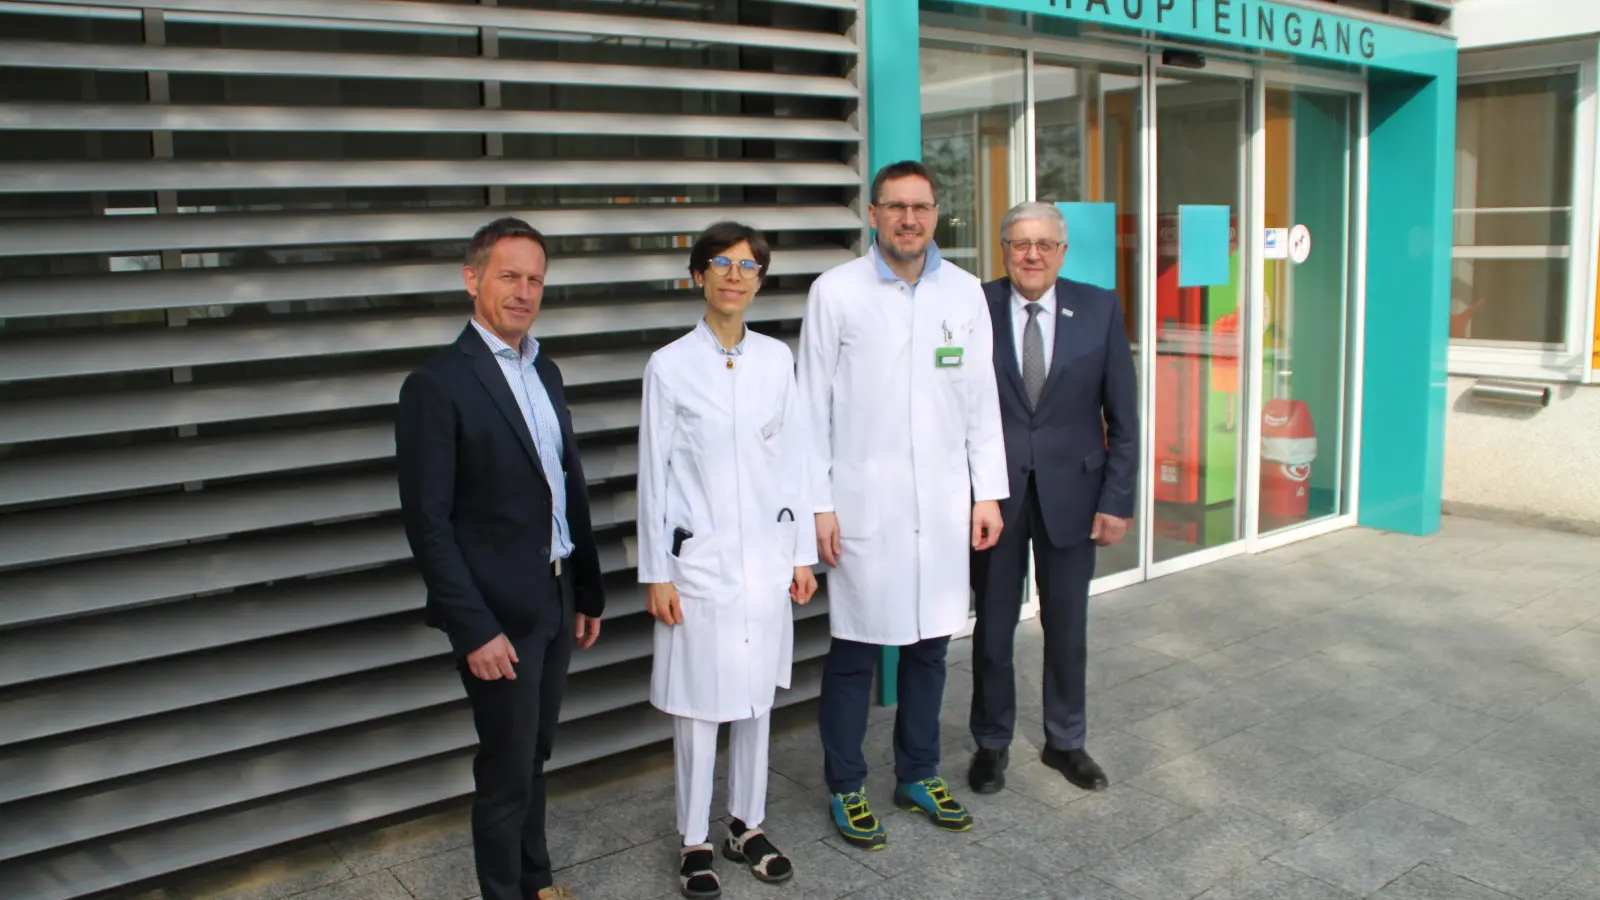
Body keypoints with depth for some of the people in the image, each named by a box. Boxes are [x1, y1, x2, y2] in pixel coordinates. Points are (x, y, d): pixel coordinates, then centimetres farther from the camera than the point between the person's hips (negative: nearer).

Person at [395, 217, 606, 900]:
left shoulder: (544, 371, 10)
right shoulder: (436, 385, -13)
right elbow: (428, 522, -16)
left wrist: (587, 591, 14)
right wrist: (474, 629, -19)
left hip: (554, 599, 7)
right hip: (498, 612, -7)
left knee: (535, 752, 20)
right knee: (508, 767, 5)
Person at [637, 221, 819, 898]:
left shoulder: (777, 359, 4)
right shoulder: (670, 365, -5)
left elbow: (793, 459, 8)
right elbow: (654, 474, -3)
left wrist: (801, 554, 7)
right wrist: (656, 573, -4)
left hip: (766, 555, 3)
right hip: (699, 558, -3)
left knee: (757, 695, 13)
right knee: (698, 702, 5)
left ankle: (747, 826, 30)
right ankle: (695, 841, 22)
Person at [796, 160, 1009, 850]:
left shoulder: (964, 293, 7)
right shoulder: (836, 292, -3)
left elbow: (981, 399, 10)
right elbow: (813, 406, -3)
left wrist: (988, 492, 6)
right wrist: (819, 504, -7)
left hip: (942, 506, 4)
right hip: (863, 503, -3)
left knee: (930, 644, 14)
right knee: (854, 651, 5)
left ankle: (918, 775, 31)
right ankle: (846, 787, 22)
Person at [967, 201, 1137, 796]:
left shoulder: (1100, 309, -1)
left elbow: (1123, 417, 1)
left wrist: (1117, 499, -4)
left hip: (1072, 493, 1)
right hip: (994, 493, -1)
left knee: (1067, 628, 14)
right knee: (993, 629, 10)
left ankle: (1065, 742, 34)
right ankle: (991, 743, 30)